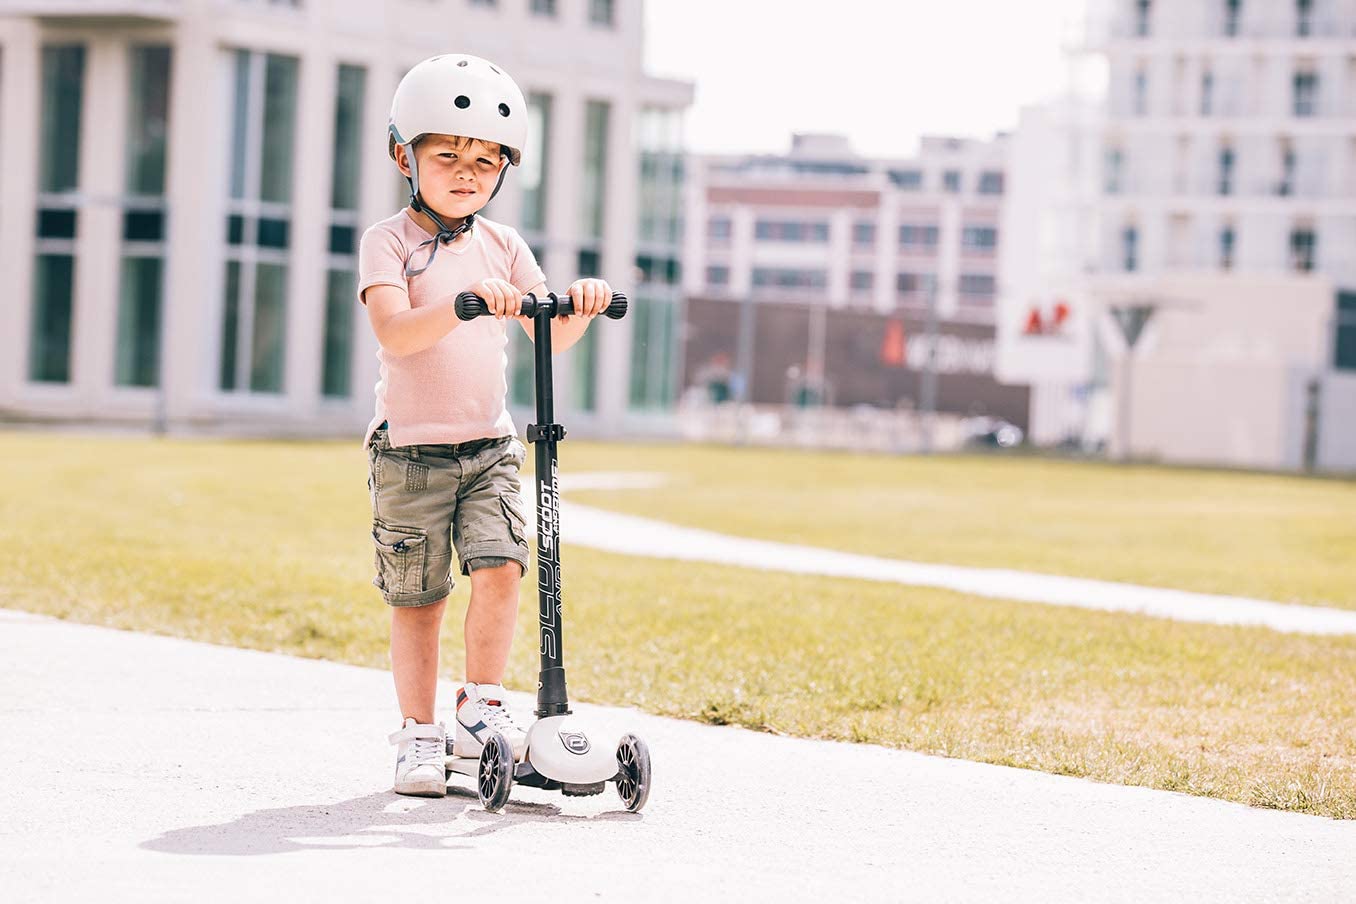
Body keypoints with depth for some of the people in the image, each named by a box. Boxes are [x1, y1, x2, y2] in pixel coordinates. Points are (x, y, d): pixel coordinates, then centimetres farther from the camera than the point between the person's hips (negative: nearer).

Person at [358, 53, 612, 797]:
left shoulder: (502, 247, 8)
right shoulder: (389, 242, -6)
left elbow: (551, 337, 4)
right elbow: (393, 333, -23)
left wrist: (580, 307, -18)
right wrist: (463, 306, -39)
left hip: (488, 447, 3)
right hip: (410, 450, -3)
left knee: (500, 568, -14)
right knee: (418, 597, 2)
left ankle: (481, 708, 1)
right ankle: (418, 735, 14)